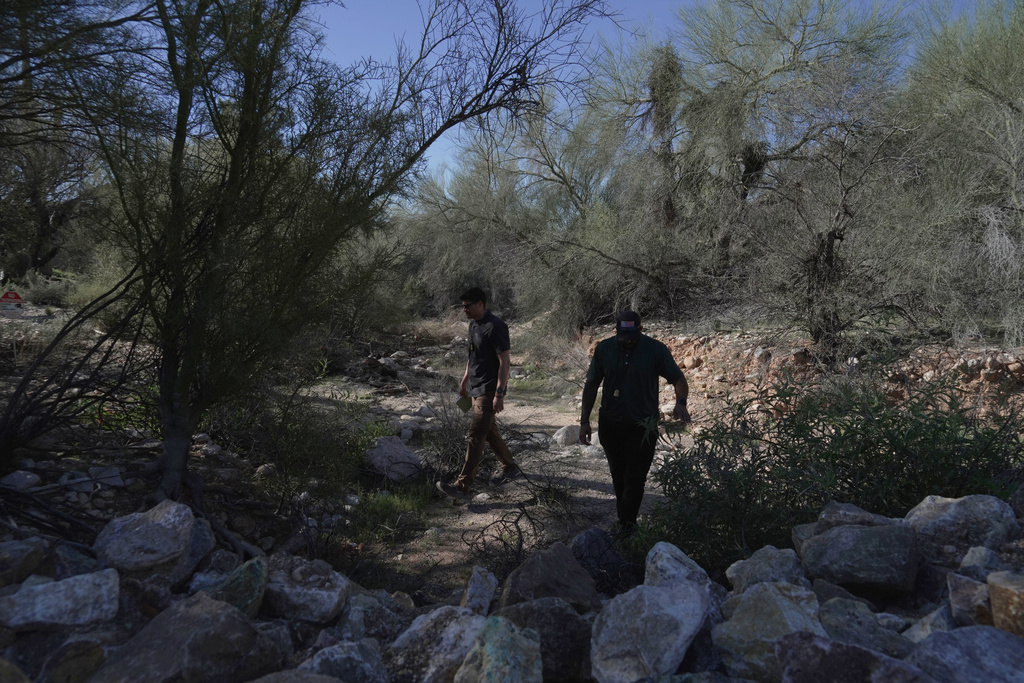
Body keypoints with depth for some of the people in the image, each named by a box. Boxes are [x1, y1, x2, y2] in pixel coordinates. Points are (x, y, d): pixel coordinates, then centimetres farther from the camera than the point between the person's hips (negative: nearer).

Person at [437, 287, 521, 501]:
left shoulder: (495, 327, -18)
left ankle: (463, 486, -9)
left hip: (489, 390, -10)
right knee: (489, 431, 18)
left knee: (475, 436, -10)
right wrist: (465, 379, 24)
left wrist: (499, 393, -24)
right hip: (476, 387, 10)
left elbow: (504, 361, -21)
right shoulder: (474, 324, 11)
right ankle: (510, 468, 34)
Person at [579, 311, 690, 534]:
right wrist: (585, 420, 2)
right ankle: (625, 518, 32)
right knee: (618, 476, 15)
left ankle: (627, 522, 12)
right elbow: (591, 385, 3)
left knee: (634, 478, -4)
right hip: (610, 424, 3)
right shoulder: (604, 348, -5)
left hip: (642, 426, -3)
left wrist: (681, 402, -27)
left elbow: (678, 379, -6)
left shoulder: (656, 350, -11)